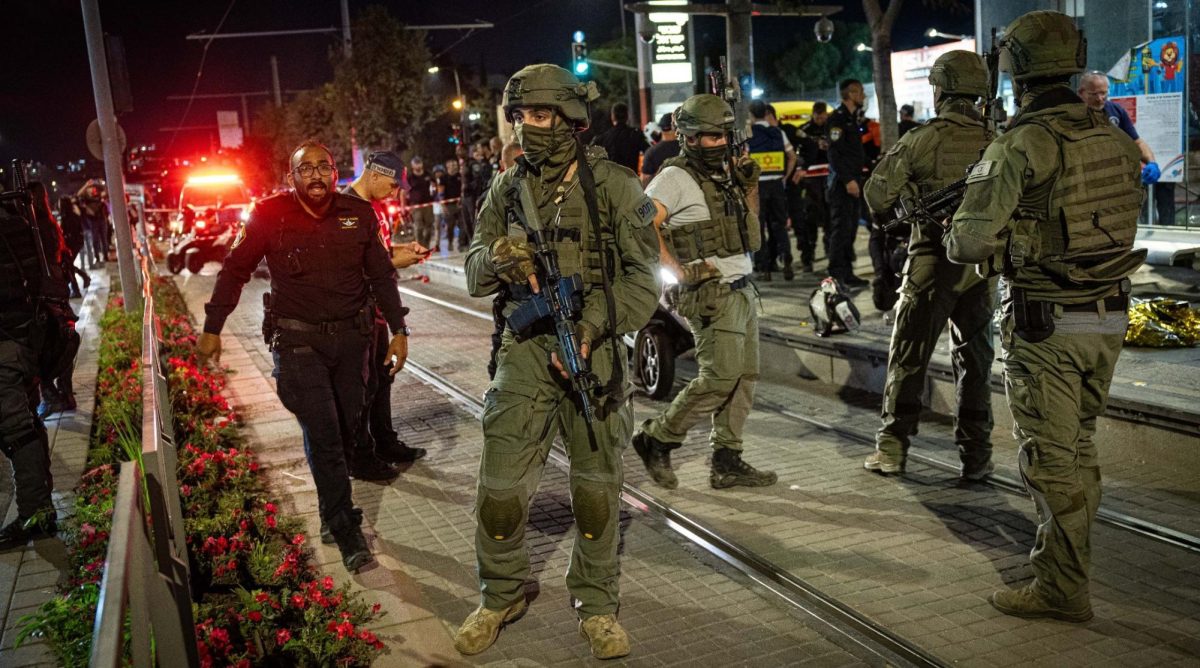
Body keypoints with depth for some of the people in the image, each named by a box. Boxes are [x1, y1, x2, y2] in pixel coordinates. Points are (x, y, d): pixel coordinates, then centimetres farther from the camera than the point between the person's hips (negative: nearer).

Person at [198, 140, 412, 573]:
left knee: (346, 429, 9)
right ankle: (347, 533, 0)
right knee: (322, 433, -9)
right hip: (298, 340, -3)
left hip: (351, 337, 3)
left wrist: (399, 331, 6)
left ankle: (332, 510, 29)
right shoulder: (270, 216, -7)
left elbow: (381, 275, 9)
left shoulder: (358, 214, 0)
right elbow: (235, 270, 3)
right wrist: (211, 330, 5)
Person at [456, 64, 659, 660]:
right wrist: (499, 258, -14)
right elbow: (474, 274, 9)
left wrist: (591, 325, -18)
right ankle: (501, 596, 26)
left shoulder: (614, 186, -3)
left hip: (594, 351, -2)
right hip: (524, 351, 2)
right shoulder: (507, 190, 8)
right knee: (501, 487, 2)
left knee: (596, 489, 7)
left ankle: (597, 606, 26)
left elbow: (643, 276, -5)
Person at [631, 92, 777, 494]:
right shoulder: (675, 177, -9)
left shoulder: (723, 174, 17)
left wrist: (748, 188, 11)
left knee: (744, 376, 8)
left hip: (742, 288, 9)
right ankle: (656, 439, 3)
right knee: (721, 376, -12)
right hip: (711, 293, -9)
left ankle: (727, 463, 15)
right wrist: (679, 271, -22)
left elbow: (747, 229, 26)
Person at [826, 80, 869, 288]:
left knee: (851, 229, 10)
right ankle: (837, 274, -9)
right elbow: (835, 152, -18)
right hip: (842, 182, -9)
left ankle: (847, 273, 14)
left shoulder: (853, 118, 20)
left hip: (853, 180, 9)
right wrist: (847, 180, -22)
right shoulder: (837, 118, -9)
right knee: (841, 228, -10)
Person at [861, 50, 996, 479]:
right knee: (974, 360, 12)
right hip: (981, 264, 3)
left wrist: (891, 218, 16)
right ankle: (976, 455, 14)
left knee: (908, 358, 7)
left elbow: (877, 191, -4)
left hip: (931, 264, -3)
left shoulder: (922, 141, -9)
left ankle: (892, 449, 10)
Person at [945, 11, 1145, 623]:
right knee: (1078, 447, 17)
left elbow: (972, 241, -19)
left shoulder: (1020, 146, -15)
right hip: (1109, 317, 7)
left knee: (1049, 458, 2)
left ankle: (1061, 589, 11)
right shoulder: (1113, 138, 6)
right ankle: (1061, 562, 30)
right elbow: (1127, 216, 17)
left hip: (1046, 324, -7)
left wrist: (954, 240, 4)